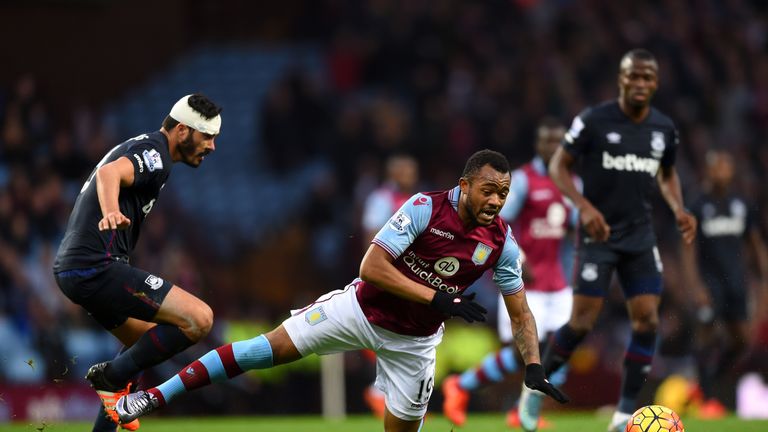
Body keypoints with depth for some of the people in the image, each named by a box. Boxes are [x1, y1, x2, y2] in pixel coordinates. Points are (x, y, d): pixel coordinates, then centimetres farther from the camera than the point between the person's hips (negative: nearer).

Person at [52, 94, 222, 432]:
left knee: (147, 345, 27)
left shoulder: (139, 146, 22)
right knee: (199, 318, -17)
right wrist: (111, 212, -48)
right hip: (98, 267, -11)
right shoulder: (154, 153, -9)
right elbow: (110, 173, -30)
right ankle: (112, 377, -11)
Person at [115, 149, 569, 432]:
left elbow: (521, 313, 0)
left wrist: (534, 367, -14)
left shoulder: (501, 241, -10)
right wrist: (439, 298, -31)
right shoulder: (427, 208, -22)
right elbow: (372, 266, -27)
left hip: (413, 339, 4)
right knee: (271, 348, -11)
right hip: (363, 307, -3)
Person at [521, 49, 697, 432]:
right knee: (582, 322, -9)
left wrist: (678, 209, 2)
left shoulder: (664, 128, 4)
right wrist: (584, 206, -19)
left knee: (647, 320, -7)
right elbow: (558, 165, -5)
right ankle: (536, 388, 15)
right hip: (598, 233, -4)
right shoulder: (593, 120, -11)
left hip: (640, 236, 4)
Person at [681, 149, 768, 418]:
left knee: (740, 340, 2)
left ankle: (706, 383, 20)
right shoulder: (699, 207, -3)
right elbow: (689, 250, -5)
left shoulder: (742, 206, 9)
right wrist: (696, 286, -15)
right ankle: (707, 399, 1)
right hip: (710, 282, -4)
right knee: (708, 337, -7)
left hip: (736, 281, 4)